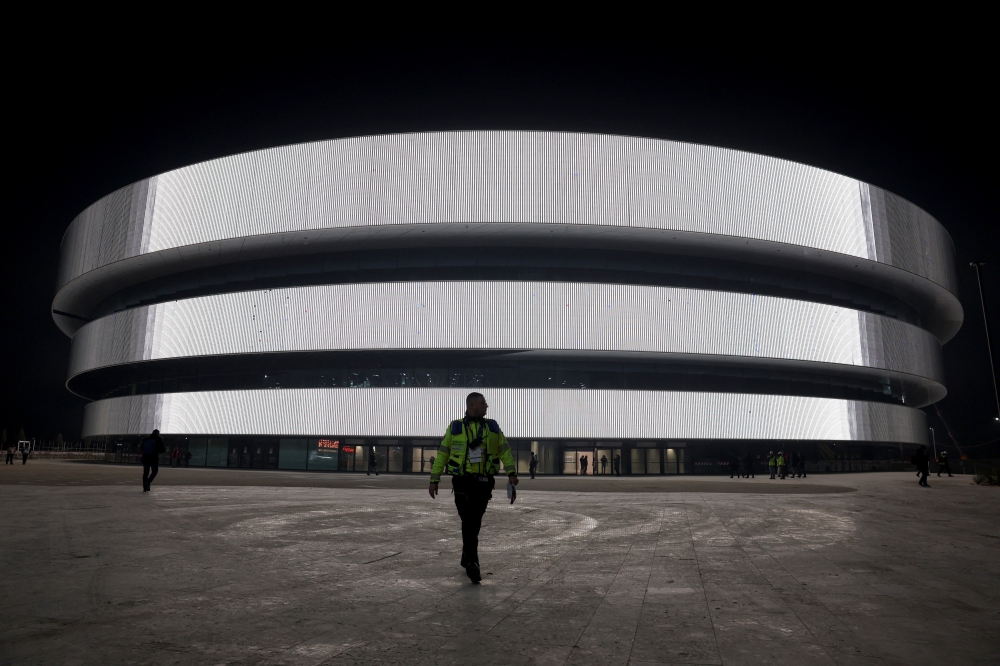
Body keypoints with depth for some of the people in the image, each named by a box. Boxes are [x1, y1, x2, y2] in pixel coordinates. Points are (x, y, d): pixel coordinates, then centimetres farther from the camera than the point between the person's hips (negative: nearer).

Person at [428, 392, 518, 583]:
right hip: (463, 482, -2)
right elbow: (442, 454, 5)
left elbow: (504, 450, 5)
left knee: (475, 524, 11)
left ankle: (467, 559, 29)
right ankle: (472, 563, -2)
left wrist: (511, 471, -9)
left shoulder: (493, 427, 9)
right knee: (469, 523, -6)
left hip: (484, 482, 3)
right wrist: (434, 480, 2)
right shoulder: (455, 428, 3)